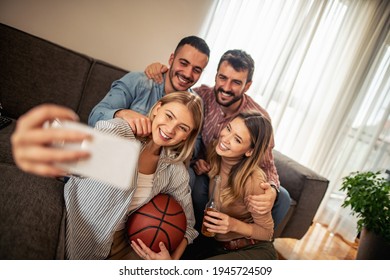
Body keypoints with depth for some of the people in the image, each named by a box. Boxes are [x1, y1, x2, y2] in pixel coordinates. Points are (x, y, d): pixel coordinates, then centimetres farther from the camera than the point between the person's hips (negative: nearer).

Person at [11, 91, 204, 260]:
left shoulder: (175, 169, -4)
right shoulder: (118, 131, -19)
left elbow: (186, 222, 6)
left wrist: (173, 258, -13)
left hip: (122, 244, 3)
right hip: (79, 241, -2)